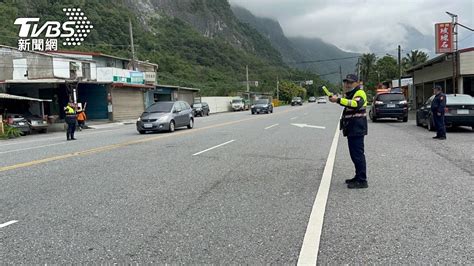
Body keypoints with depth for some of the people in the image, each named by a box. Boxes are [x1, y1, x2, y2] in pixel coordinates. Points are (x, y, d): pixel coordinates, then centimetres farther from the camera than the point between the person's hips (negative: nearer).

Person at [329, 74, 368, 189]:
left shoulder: (360, 93, -11)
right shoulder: (350, 94, 22)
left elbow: (356, 104, -33)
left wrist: (338, 100, -38)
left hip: (357, 130, -11)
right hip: (352, 130, 11)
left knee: (358, 155, -10)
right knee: (354, 154, 15)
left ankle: (362, 181, -7)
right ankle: (358, 177, 25)